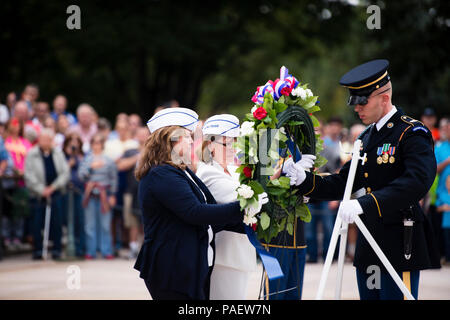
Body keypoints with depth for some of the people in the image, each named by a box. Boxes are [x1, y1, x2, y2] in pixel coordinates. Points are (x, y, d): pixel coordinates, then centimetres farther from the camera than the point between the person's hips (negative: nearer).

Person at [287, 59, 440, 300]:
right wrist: (305, 181, -3)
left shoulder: (412, 133, -11)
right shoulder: (366, 138, 16)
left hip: (399, 249, -8)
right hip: (368, 248, 8)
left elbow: (418, 181, -27)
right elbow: (343, 183, 15)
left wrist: (365, 204, -34)